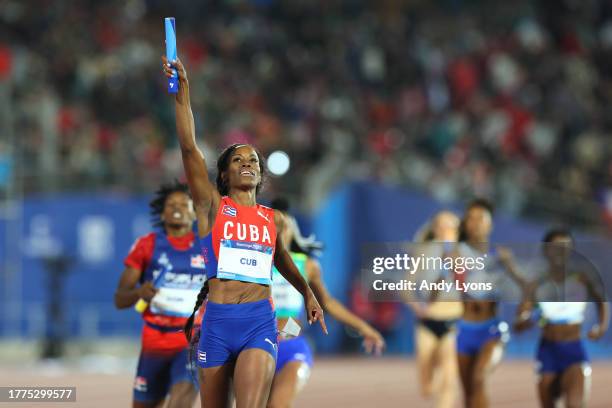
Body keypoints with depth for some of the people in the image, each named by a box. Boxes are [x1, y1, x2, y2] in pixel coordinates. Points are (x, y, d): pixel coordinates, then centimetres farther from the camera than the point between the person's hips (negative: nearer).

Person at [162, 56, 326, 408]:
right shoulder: (212, 207, 4)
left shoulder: (273, 219, 11)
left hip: (260, 322, 0)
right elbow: (189, 147, -7)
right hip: (217, 322, 0)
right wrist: (183, 90, -15)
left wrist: (308, 293, 38)